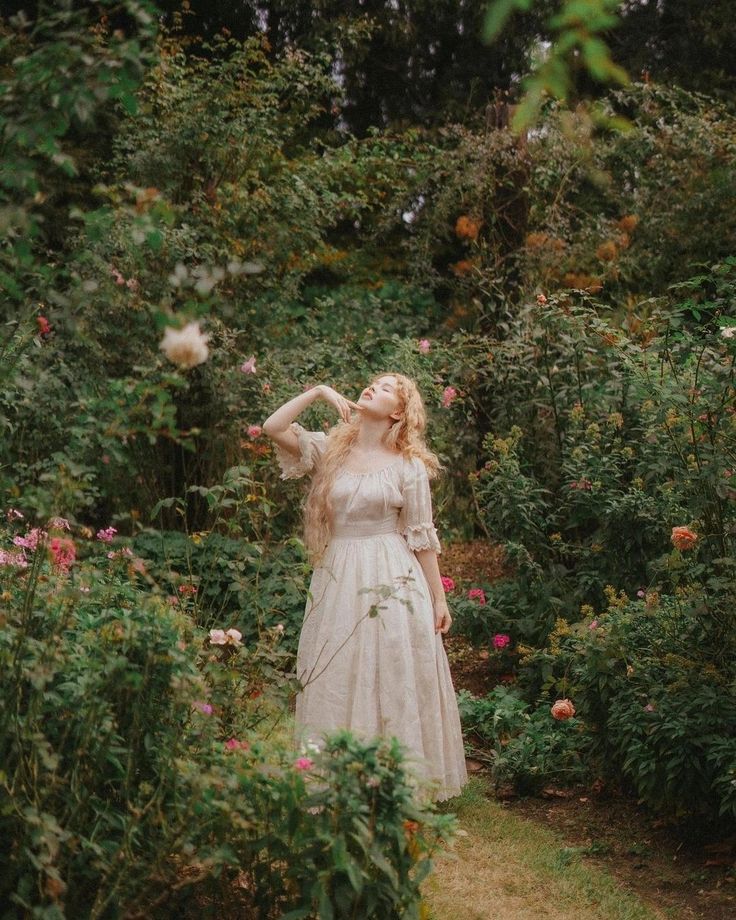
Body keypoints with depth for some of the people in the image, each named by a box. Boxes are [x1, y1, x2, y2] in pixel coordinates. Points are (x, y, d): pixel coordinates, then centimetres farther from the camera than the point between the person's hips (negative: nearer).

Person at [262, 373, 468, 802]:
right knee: (337, 683, 6)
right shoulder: (331, 449, 7)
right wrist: (318, 391, -3)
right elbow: (274, 428, -4)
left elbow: (422, 537, 1)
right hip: (338, 579, 3)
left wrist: (439, 597, 0)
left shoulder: (409, 465, 0)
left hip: (393, 581, -3)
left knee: (393, 683, 0)